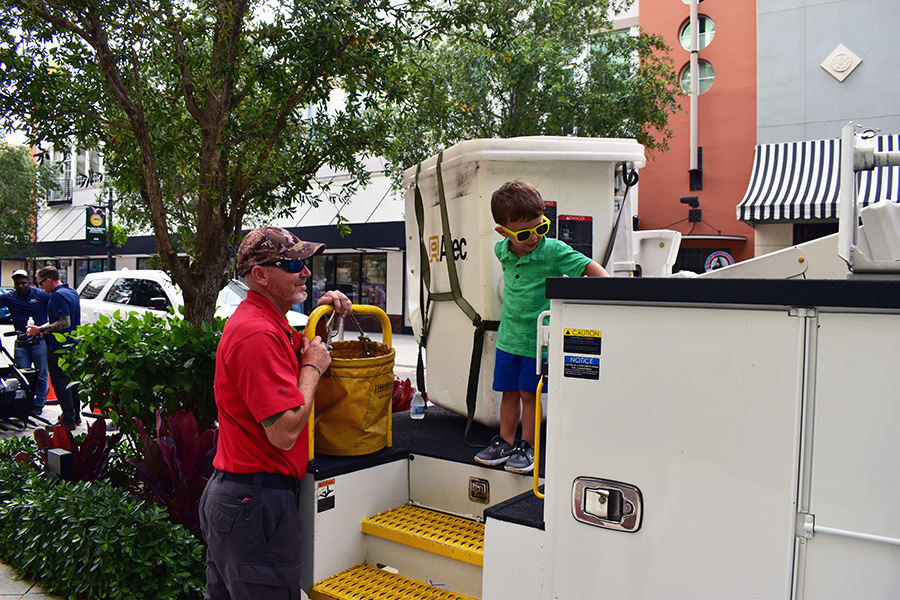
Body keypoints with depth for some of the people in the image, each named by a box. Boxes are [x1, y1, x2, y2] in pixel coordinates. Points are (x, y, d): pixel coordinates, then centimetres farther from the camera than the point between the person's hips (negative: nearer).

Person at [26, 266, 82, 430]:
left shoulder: (58, 296, -18)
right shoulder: (72, 292, 12)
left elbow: (65, 323, -24)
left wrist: (41, 329, -22)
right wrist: (47, 327, 16)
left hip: (59, 346, -10)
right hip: (73, 344, 10)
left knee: (60, 382, -3)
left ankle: (69, 419, -2)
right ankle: (76, 415, 25)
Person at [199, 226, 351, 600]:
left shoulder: (265, 322, 10)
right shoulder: (257, 334, -23)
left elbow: (298, 347, 30)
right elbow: (285, 432, -27)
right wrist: (313, 366, -12)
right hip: (257, 501, -10)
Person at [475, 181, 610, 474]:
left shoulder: (554, 251, -17)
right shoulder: (502, 250, -2)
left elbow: (591, 268, -20)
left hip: (539, 338, -4)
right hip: (508, 336, 5)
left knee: (529, 394, 5)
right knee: (508, 392, 14)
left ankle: (527, 446, 21)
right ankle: (505, 442, 28)